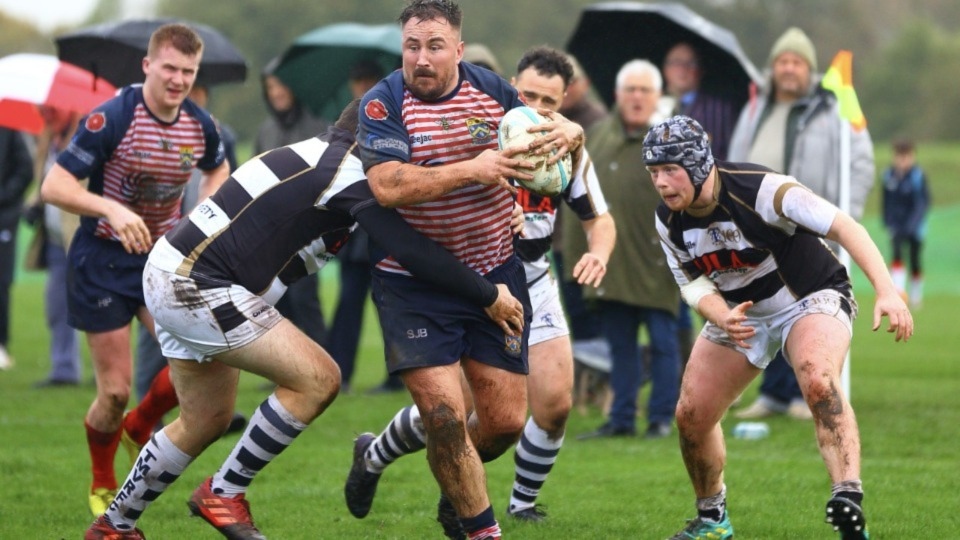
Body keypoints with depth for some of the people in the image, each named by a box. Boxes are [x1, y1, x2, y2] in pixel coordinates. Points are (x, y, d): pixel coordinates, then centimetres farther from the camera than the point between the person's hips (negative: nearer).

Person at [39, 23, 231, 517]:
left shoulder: (201, 126, -3)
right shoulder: (112, 119, -20)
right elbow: (53, 186, -22)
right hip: (104, 259, -5)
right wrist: (112, 209, -37)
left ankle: (140, 427, 16)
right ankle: (102, 487, 23)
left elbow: (218, 170, 21)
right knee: (115, 390, -3)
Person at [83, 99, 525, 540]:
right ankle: (224, 493, -1)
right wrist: (488, 296, -9)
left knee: (204, 422, 20)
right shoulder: (350, 170, -13)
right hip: (198, 289, -10)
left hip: (170, 279, 10)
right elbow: (411, 249, -19)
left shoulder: (317, 154, 17)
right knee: (318, 379, -11)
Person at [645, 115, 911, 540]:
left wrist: (886, 291, -45)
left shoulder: (759, 190, -30)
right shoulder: (668, 222, -11)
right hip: (739, 311, 6)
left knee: (818, 382, -36)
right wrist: (722, 318, -27)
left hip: (812, 298, -6)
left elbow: (843, 227, -33)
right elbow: (693, 283, -2)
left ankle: (849, 498, -43)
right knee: (691, 415, 0)